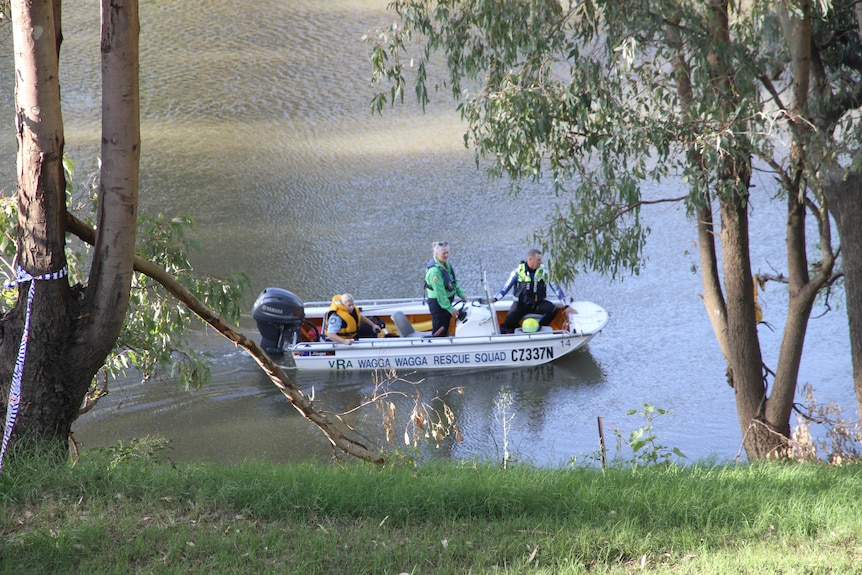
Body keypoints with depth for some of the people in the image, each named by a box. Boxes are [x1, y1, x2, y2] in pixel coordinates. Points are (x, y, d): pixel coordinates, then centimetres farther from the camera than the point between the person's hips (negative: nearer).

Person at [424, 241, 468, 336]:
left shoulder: (446, 264, 2)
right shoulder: (434, 270, -27)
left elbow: (454, 280, 15)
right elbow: (440, 293, -26)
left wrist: (461, 294, 6)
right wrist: (450, 308, -23)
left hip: (448, 300, 9)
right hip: (437, 303, -9)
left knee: (445, 329, 19)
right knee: (438, 333, -1)